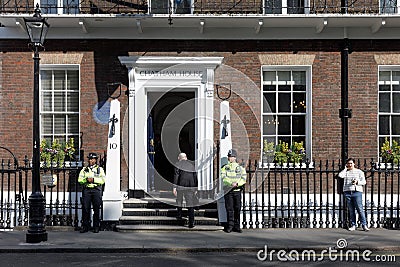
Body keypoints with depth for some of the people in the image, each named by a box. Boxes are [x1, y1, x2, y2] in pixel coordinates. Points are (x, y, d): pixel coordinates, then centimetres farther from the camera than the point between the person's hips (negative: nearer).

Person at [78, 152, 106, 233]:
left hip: (96, 190, -2)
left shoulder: (100, 169, 11)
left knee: (96, 209, -1)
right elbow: (79, 179, 7)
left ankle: (96, 227, 5)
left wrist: (93, 179, -12)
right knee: (85, 208, -3)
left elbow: (103, 180, -1)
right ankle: (85, 226, 3)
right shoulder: (84, 169, 17)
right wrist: (86, 179, -11)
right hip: (86, 190, 2)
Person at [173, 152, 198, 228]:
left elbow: (176, 175, -6)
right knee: (190, 204, 0)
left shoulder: (178, 164, 3)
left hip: (181, 184, -2)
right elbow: (195, 176, 14)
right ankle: (191, 222, -6)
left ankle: (179, 215, 29)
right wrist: (195, 188, 18)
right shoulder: (191, 164, 15)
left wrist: (174, 187, -8)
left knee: (179, 200, 22)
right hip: (191, 185, 3)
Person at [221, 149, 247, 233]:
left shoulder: (240, 168, 9)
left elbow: (243, 179, 0)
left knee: (237, 209, 3)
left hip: (237, 191, 1)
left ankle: (237, 226, 11)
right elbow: (223, 178, -7)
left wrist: (237, 183, -19)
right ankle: (230, 225, 3)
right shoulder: (225, 168, 7)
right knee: (229, 209, -4)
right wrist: (231, 183, -24)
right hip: (228, 191, -1)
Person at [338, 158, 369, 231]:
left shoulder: (359, 172, 9)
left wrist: (357, 182, -13)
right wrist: (345, 168, 3)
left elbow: (364, 182, 5)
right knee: (351, 210, 4)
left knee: (360, 209, -7)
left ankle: (364, 225, -4)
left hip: (357, 192, -2)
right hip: (347, 192, 2)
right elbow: (340, 175, -8)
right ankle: (353, 225, 10)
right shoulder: (346, 172, 12)